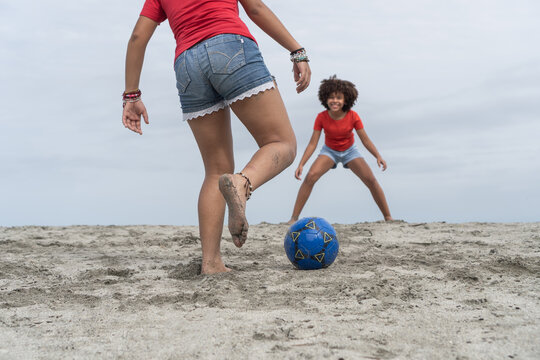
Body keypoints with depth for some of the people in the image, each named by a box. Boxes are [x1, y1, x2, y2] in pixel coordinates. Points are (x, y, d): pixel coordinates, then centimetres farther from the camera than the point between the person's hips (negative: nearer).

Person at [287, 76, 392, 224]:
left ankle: (388, 217, 5)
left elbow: (365, 139, -15)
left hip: (350, 151, 1)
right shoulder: (322, 117, -22)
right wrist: (301, 164, -27)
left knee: (371, 180, -11)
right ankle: (294, 218, -19)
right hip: (330, 151, 0)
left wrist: (378, 156, -28)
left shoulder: (353, 117, -22)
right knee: (310, 177, -24)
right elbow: (312, 143, -19)